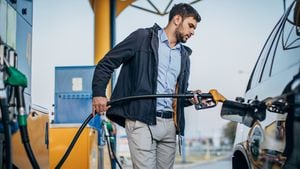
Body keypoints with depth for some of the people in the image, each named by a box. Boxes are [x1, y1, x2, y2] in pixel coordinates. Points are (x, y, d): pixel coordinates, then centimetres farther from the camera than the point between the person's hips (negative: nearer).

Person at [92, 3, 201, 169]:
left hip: (169, 123, 6)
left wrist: (190, 99, 4)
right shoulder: (143, 37, 1)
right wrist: (99, 93, -14)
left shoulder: (184, 55, 21)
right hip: (141, 120, -6)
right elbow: (106, 63, -1)